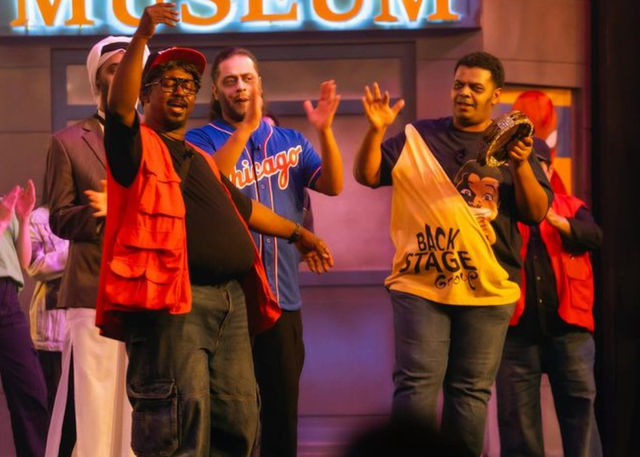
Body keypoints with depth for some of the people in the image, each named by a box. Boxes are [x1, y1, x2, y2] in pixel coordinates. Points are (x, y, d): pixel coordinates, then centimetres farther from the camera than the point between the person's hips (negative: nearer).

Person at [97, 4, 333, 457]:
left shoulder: (201, 160, 28)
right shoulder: (138, 146, 4)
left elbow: (242, 207, 40)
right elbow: (118, 105, -16)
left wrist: (298, 233, 45)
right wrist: (142, 37, -27)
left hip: (230, 299, 8)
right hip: (171, 300, -8)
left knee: (239, 418, 9)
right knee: (182, 419, -15)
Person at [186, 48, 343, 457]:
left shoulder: (290, 142, 12)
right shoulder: (200, 140, 3)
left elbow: (333, 185, -1)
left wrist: (324, 131, -17)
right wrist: (246, 126, -27)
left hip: (282, 298, 3)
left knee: (282, 411, 8)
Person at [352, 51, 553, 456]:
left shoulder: (512, 147, 11)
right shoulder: (417, 137, 9)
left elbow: (537, 213, 4)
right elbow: (367, 176, 4)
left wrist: (522, 165, -13)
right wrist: (377, 130, -13)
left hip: (488, 288, 1)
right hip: (420, 285, -1)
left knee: (471, 390, 5)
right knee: (416, 383, -7)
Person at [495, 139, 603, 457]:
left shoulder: (570, 207, 15)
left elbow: (594, 237, -3)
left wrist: (555, 220, -19)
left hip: (567, 326, 0)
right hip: (517, 327, 0)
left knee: (580, 402, -3)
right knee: (517, 413, 1)